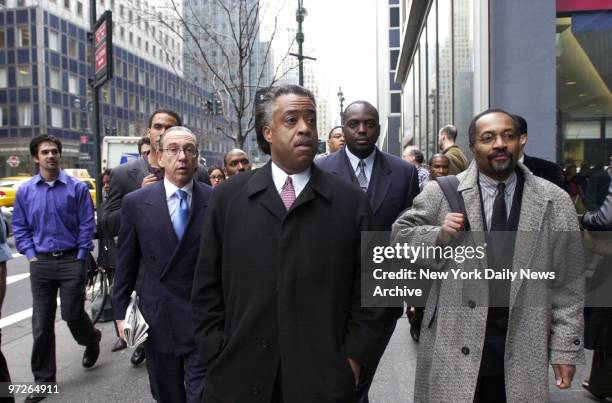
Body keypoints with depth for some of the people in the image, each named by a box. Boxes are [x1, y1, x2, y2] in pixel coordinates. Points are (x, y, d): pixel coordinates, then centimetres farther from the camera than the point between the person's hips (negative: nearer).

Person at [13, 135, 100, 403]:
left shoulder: (77, 187, -3)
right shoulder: (25, 191, 4)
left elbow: (87, 225, -2)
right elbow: (19, 227, 9)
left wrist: (80, 257, -6)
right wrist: (31, 255, -1)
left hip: (71, 261, -2)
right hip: (40, 264, 3)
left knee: (72, 315, 3)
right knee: (42, 324, 6)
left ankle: (92, 340, 38)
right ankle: (44, 379, 18)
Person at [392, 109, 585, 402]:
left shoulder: (555, 202, 1)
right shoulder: (441, 192, -2)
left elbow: (567, 283, 2)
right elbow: (400, 236, 4)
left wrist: (566, 348, 0)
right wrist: (439, 235, -15)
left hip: (524, 352, 1)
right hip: (455, 348, -1)